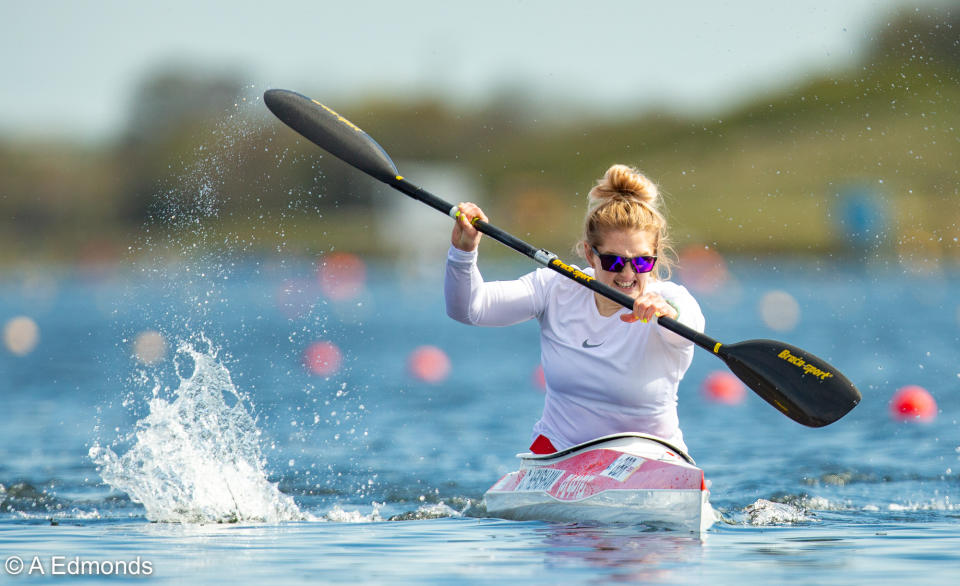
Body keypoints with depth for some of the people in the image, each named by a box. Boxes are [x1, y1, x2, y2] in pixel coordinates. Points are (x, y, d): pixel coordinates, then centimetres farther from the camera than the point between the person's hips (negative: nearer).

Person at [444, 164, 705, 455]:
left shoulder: (669, 301, -12)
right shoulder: (558, 290, -2)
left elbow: (689, 326, -37)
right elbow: (468, 308, -7)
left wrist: (668, 311, -60)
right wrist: (464, 250, -26)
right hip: (557, 450, 3)